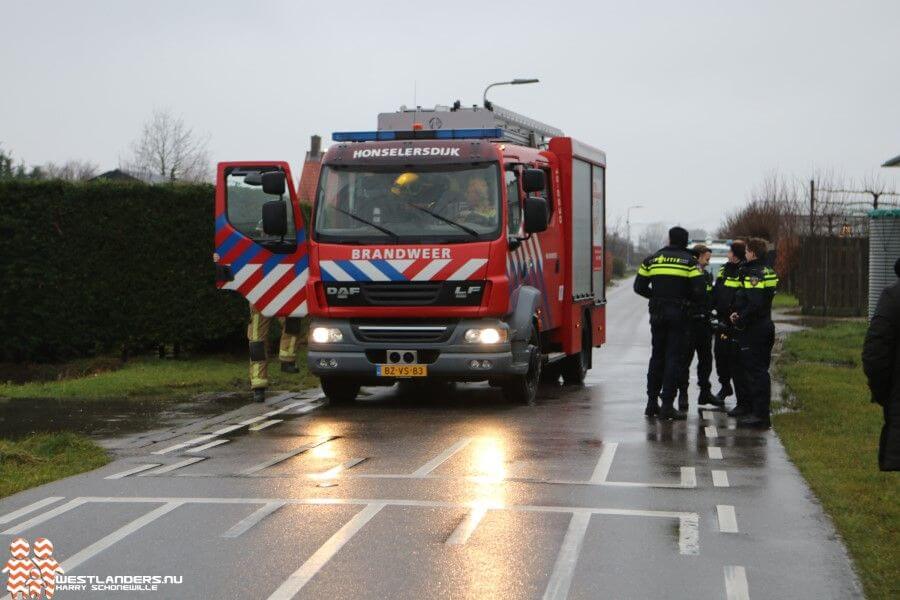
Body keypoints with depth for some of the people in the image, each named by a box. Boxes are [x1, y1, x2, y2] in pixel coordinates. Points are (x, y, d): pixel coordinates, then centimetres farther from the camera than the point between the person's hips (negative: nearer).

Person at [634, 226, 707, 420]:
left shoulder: (651, 260, 5)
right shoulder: (689, 261, -4)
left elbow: (639, 286, 7)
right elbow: (700, 291, -11)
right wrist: (687, 298, 9)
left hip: (657, 314, 3)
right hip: (678, 314, -3)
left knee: (657, 356, 15)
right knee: (674, 358, -1)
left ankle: (652, 402, 16)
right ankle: (667, 405, -5)